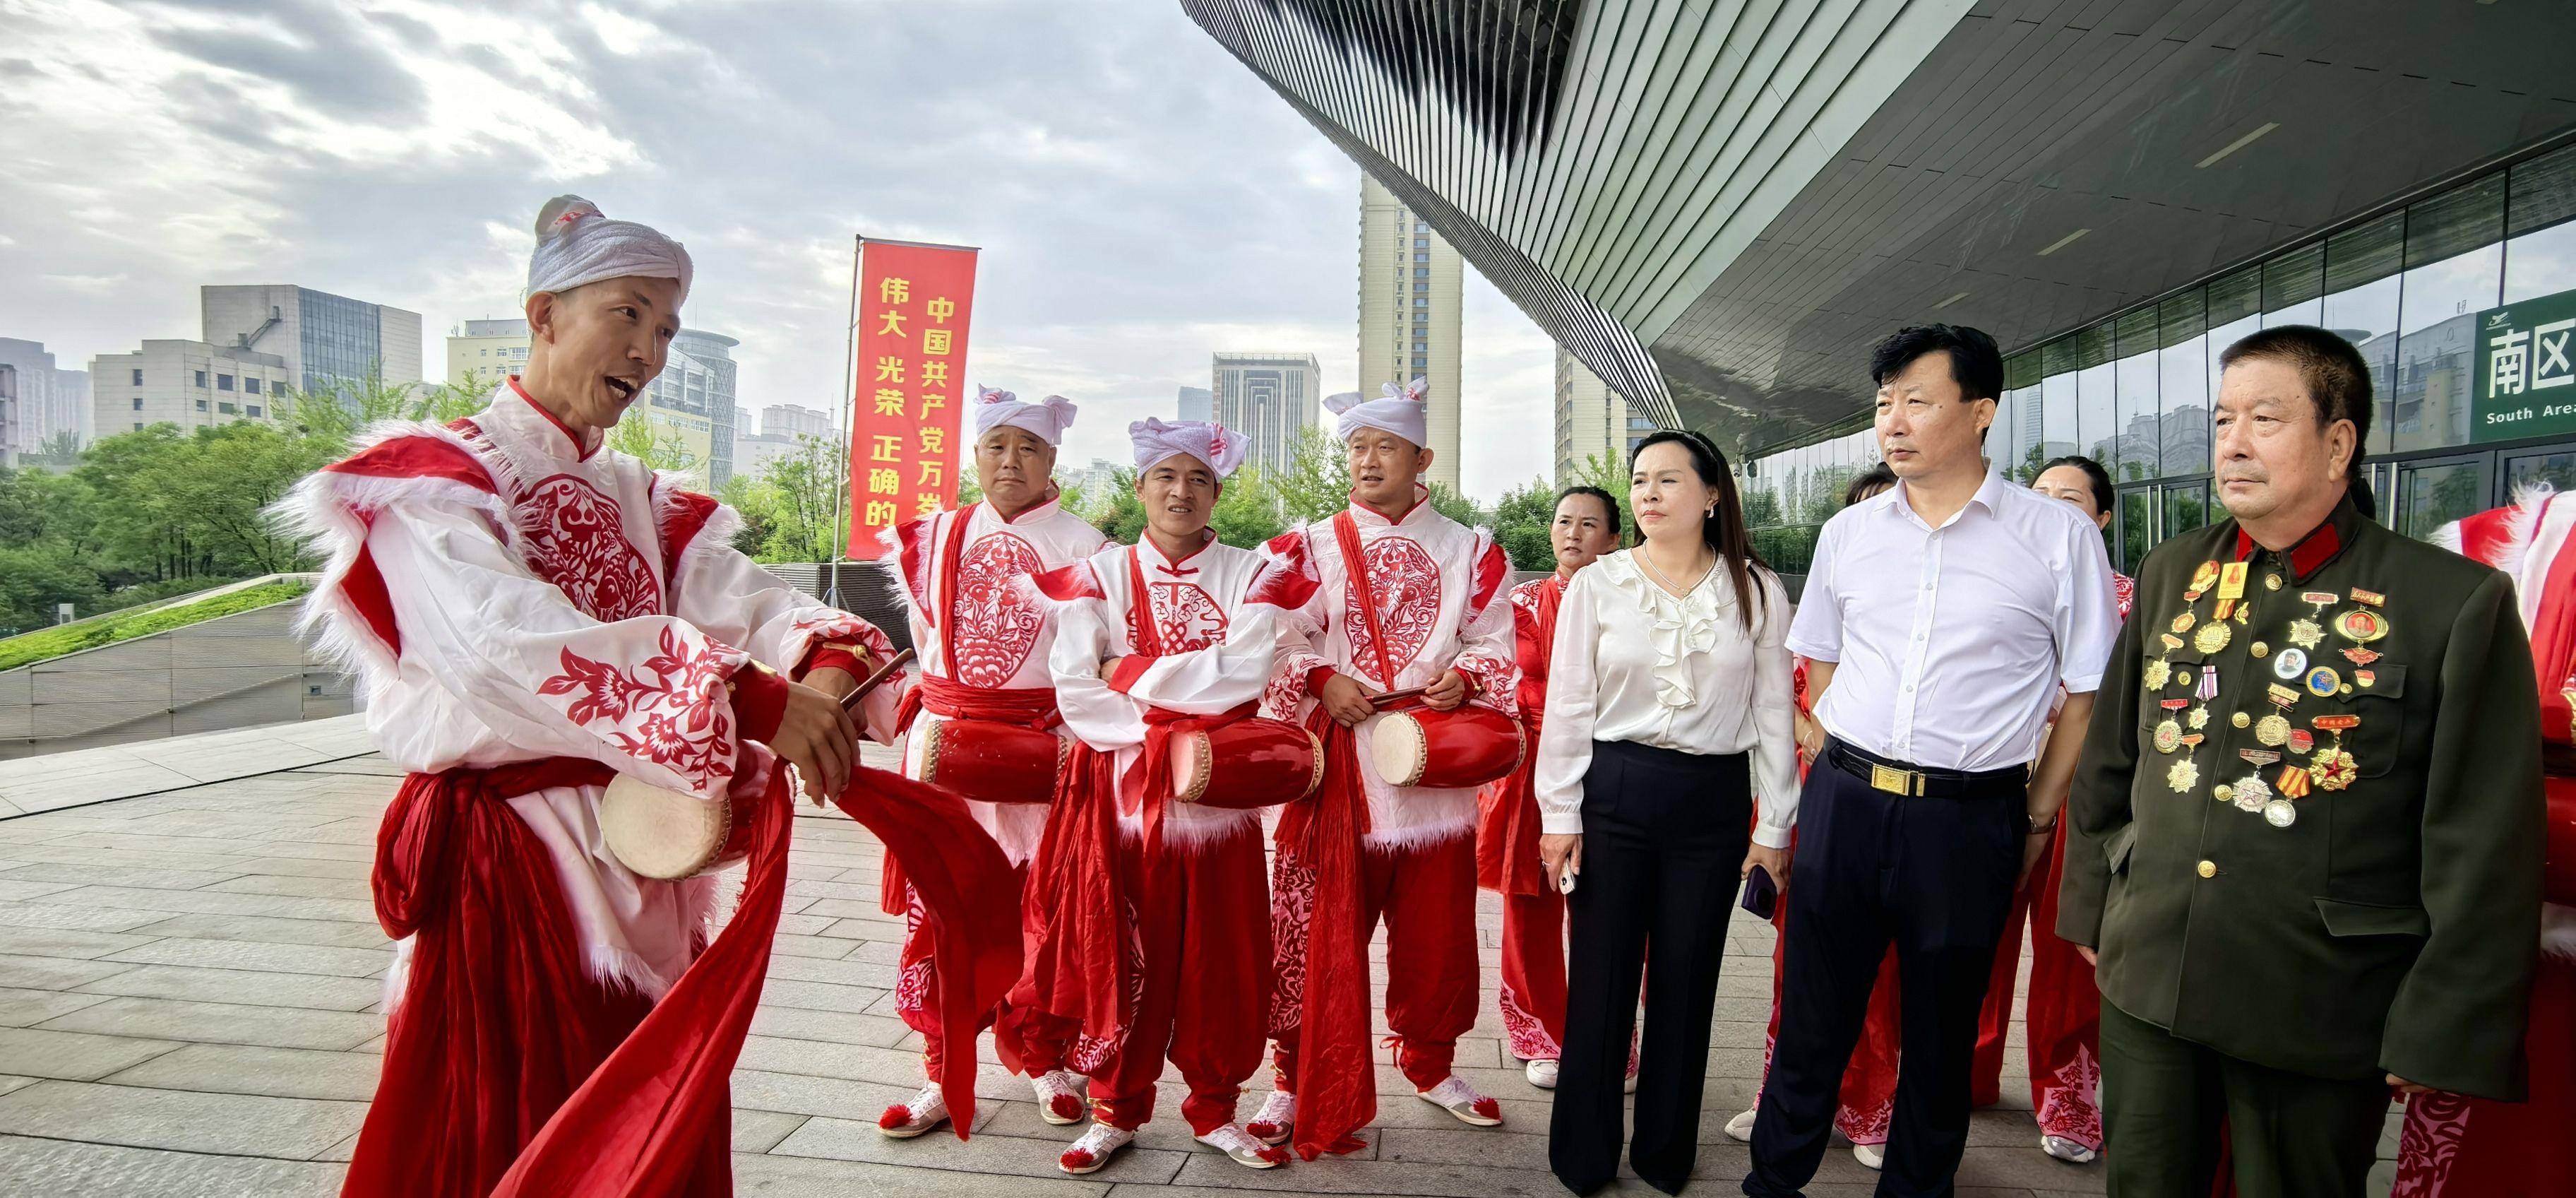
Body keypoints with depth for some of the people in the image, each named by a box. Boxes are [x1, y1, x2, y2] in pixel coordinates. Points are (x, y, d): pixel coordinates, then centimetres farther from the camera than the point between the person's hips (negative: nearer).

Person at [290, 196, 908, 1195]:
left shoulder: (641, 502, 14)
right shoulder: (431, 477, -7)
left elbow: (740, 600, -2)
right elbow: (510, 645, -27)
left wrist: (826, 658, -26)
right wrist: (752, 700, -36)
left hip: (644, 859, 7)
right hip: (507, 867, -6)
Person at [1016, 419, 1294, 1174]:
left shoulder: (1246, 574, 4)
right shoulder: (1099, 574, 4)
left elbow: (1245, 673, -11)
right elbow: (1074, 686, -6)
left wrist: (1131, 671, -9)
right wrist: (1157, 739, -14)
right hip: (1122, 786, 0)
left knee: (1220, 953, 6)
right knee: (1122, 951, 5)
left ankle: (1214, 1109, 24)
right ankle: (1117, 1109, 24)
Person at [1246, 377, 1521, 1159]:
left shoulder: (1470, 551, 10)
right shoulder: (1310, 549, 6)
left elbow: (1495, 645, 8)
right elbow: (1275, 644, 2)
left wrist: (1463, 678, -11)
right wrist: (1323, 681, -15)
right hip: (1335, 762, -1)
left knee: (1436, 927, 11)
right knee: (1318, 932, 1)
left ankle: (1432, 1064, 33)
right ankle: (1301, 1081, 17)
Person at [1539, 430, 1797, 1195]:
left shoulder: (1756, 590, 1)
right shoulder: (1597, 586, 0)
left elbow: (1774, 713, 3)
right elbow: (1568, 707, 1)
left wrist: (1774, 825, 2)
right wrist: (1560, 815, -2)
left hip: (1714, 800, 1)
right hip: (1614, 793, 0)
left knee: (1686, 981, 11)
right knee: (1601, 979, 7)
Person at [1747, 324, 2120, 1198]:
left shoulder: (2059, 537, -5)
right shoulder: (1848, 532, 5)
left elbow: (2088, 691, 0)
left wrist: (2038, 816, 0)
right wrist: (1846, 770, 9)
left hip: (1970, 819, -2)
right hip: (1844, 801, 2)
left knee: (1941, 1031, 15)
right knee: (1814, 1013, 12)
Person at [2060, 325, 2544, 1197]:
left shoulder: (2456, 603, -9)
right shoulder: (2171, 574, 4)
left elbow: (2485, 851, -9)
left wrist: (2444, 1030, -9)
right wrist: (2090, 909, 11)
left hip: (2320, 1017, -3)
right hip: (2144, 981, 4)